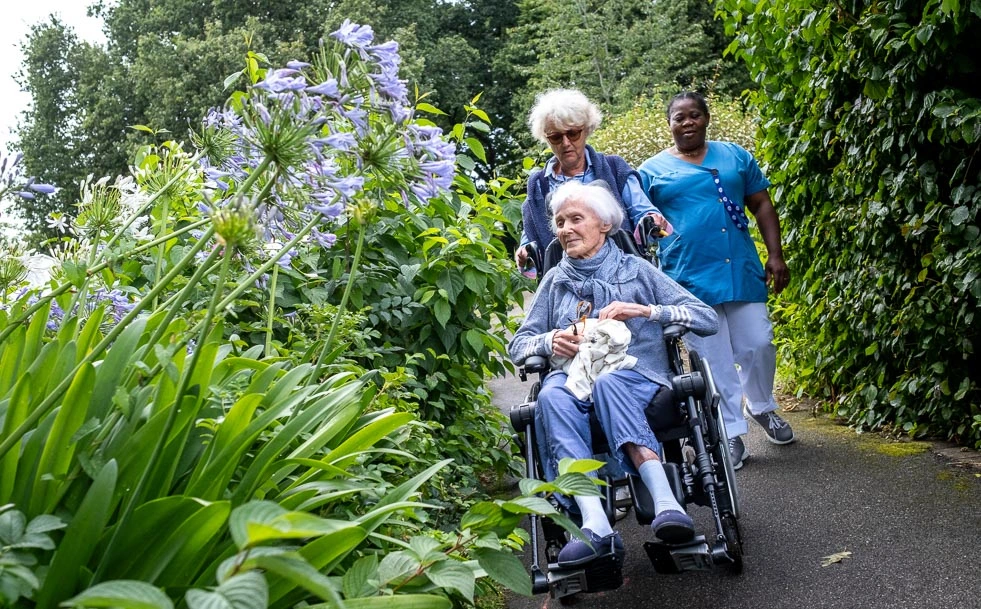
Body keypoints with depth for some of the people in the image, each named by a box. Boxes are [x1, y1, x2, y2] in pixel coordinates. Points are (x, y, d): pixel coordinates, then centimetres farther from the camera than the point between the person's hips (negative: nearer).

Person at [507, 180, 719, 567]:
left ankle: (666, 503, -51)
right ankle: (596, 527, -49)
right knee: (551, 395, -34)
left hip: (636, 378, -2)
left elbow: (708, 319, 2)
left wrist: (645, 310, -13)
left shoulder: (635, 270, 10)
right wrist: (549, 341, -7)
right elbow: (517, 345, 15)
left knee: (607, 382, -38)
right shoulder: (555, 281, 18)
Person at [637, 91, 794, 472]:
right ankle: (730, 432, 14)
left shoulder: (735, 156, 12)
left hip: (743, 272, 2)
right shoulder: (653, 171, 5)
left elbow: (762, 206, 12)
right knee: (714, 361, 2)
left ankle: (762, 407, 32)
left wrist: (775, 255, 3)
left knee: (758, 345, 4)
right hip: (688, 281, -2)